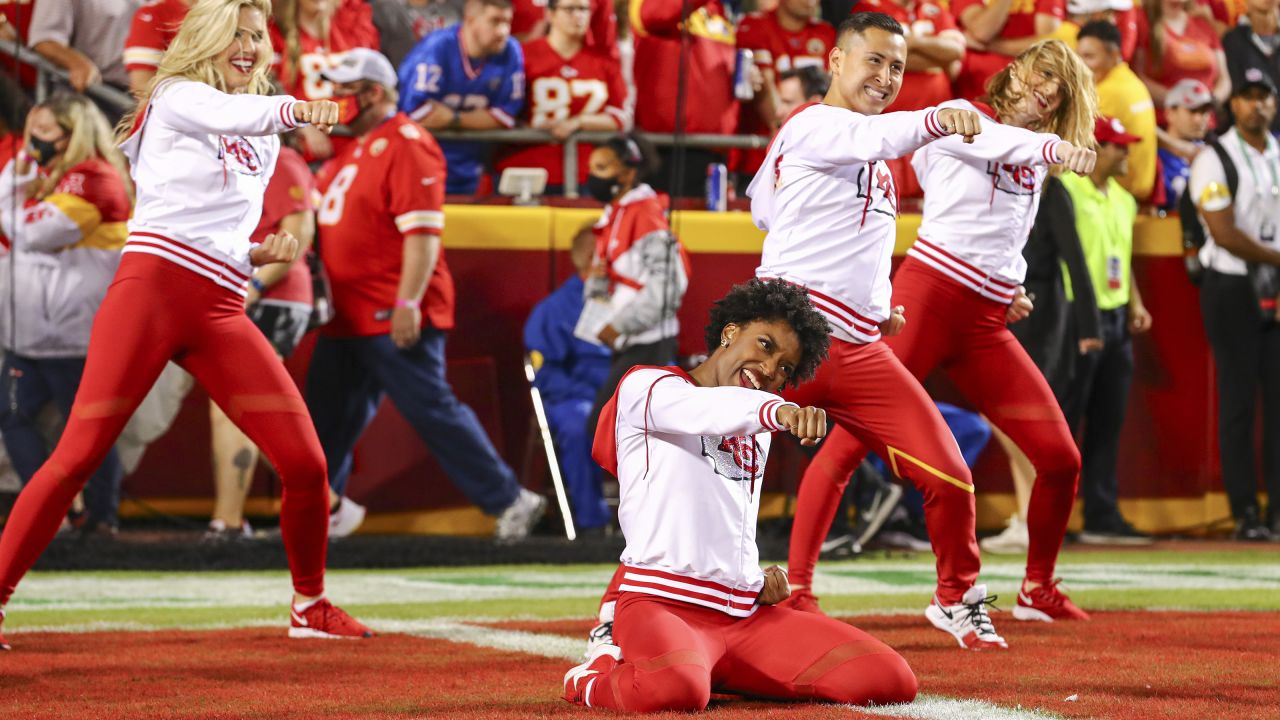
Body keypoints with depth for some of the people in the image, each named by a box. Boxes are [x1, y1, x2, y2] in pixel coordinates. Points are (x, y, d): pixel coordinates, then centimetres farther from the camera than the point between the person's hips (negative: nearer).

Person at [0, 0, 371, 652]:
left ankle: (310, 605, 18)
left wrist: (261, 253, 9)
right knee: (79, 454, -12)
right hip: (152, 287, -6)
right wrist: (295, 108, -41)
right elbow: (232, 115, -21)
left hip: (220, 314, 6)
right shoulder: (177, 97, 3)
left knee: (306, 463, -2)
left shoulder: (263, 144, 24)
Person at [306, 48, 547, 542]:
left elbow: (423, 231, -20)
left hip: (394, 318, -10)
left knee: (430, 409, -9)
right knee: (328, 412, 12)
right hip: (347, 315, 10)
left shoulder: (406, 145, -13)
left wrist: (408, 304, -25)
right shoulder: (354, 148, 18)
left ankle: (508, 501, -4)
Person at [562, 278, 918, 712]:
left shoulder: (756, 435, 26)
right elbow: (704, 411, -22)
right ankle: (598, 678, -3)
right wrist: (778, 411, -43)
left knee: (891, 680, -10)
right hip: (662, 603, -7)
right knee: (675, 690, -42)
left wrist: (759, 580, 10)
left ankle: (716, 672, 10)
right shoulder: (646, 385, 2)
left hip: (748, 615, 7)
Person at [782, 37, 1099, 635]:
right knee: (853, 439, -13)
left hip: (986, 325, 6)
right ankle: (797, 583, -12)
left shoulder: (1037, 164, 21)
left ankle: (1037, 589, 21)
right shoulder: (964, 116, 1)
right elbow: (989, 142, -24)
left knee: (1061, 458, 2)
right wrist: (1049, 147, -42)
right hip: (928, 294, -6)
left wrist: (1011, 287, 14)